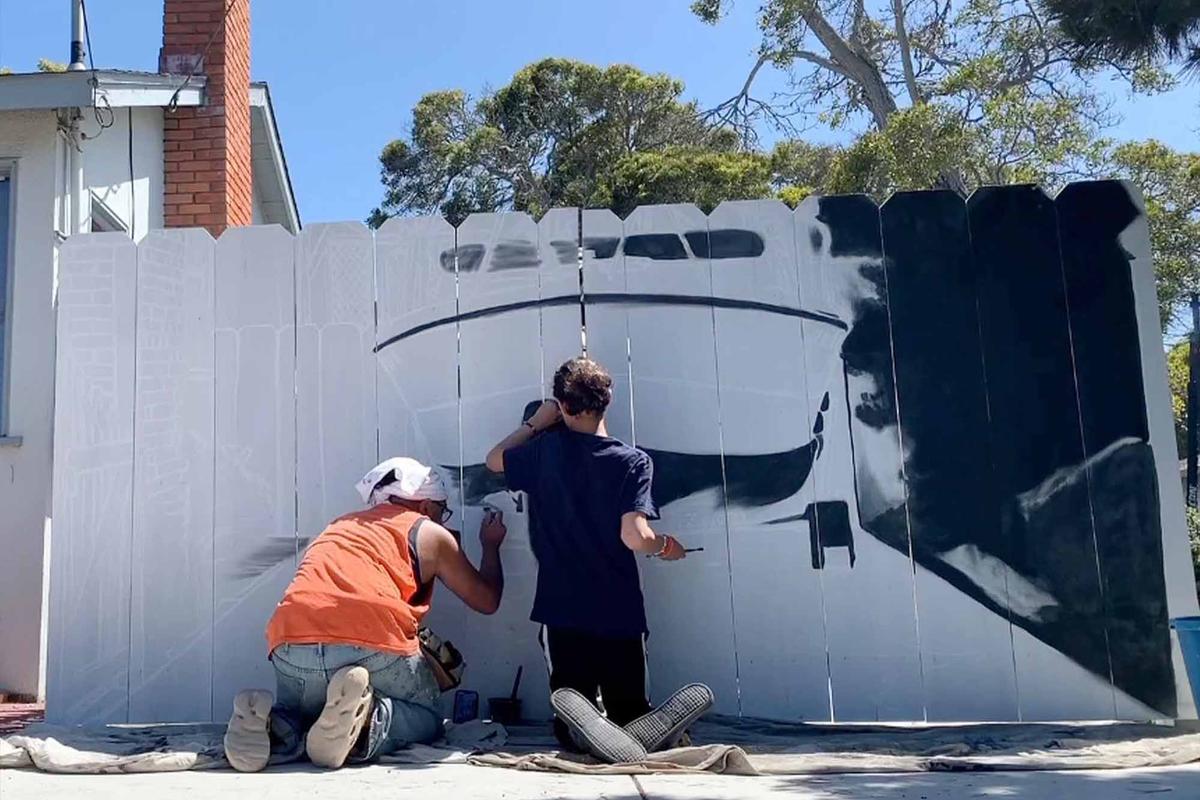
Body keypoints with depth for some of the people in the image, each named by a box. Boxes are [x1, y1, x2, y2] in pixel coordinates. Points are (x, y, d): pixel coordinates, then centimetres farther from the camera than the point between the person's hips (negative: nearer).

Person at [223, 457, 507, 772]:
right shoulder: (431, 534, 19)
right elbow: (486, 600, 27)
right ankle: (367, 722, -13)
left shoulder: (340, 526, 33)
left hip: (291, 646, 4)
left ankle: (269, 724, -5)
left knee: (297, 720, 31)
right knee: (426, 718, 20)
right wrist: (491, 546, 45)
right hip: (376, 648, -4)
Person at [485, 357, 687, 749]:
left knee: (572, 727, 7)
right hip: (620, 615, -1)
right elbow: (635, 537, -17)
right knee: (630, 716, 14)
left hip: (562, 614, 1)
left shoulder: (546, 450, -2)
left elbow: (494, 460, 17)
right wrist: (666, 545, 3)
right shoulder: (633, 461, -8)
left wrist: (535, 423, 26)